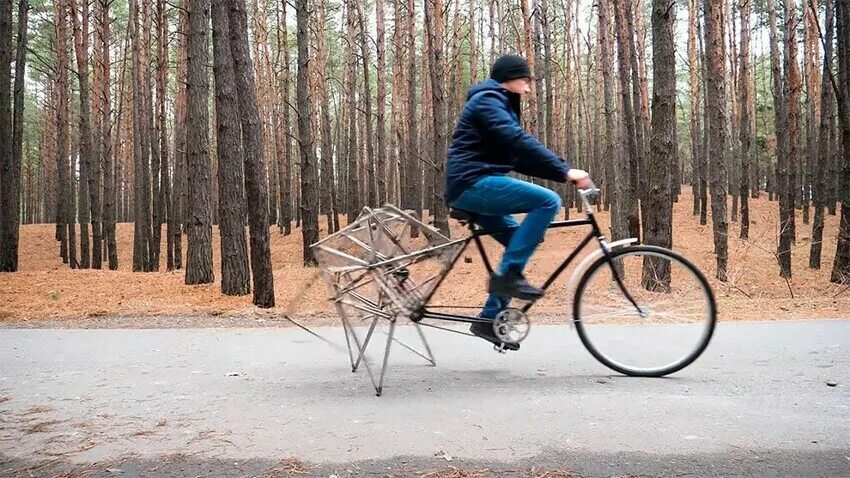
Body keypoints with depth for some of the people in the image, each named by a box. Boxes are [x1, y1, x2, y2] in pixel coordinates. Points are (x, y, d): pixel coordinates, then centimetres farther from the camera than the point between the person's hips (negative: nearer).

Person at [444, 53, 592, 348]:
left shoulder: (499, 106, 26)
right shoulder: (487, 101, -6)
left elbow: (519, 156, 21)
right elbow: (520, 142, -21)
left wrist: (562, 173, 10)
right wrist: (565, 171, -25)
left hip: (473, 189, 11)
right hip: (473, 183, -10)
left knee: (521, 241, 11)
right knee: (548, 201, -18)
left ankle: (490, 319, 12)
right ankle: (508, 274, -15)